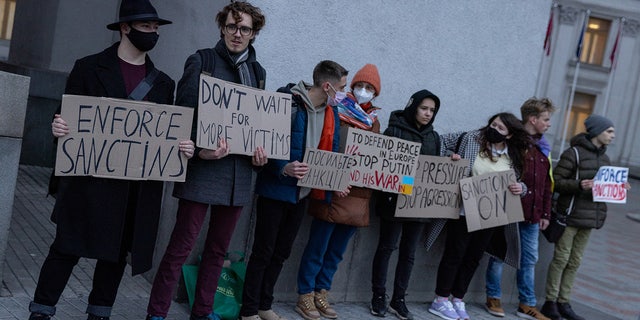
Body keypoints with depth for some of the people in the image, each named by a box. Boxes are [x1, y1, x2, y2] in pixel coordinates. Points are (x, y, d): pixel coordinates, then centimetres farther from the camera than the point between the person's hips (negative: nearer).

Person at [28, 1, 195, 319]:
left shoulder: (163, 83, 12)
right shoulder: (89, 68, 2)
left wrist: (184, 147, -8)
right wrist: (58, 127, -21)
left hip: (139, 186, 4)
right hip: (91, 177, -3)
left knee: (117, 251, 11)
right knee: (68, 247, 1)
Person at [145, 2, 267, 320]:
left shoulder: (257, 71, 15)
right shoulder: (202, 60, -1)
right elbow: (185, 110, -8)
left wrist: (261, 151, 1)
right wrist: (199, 148, -22)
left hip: (238, 172, 5)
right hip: (203, 168, -5)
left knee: (218, 248, 14)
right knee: (181, 245, -2)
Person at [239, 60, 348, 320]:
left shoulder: (331, 112, 6)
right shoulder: (288, 103, -18)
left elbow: (331, 151, 14)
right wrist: (284, 168, -33)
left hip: (302, 192, 7)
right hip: (276, 189, -7)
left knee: (281, 252, 16)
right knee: (263, 252, 2)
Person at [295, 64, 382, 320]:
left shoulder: (374, 122, 14)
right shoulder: (337, 111, -5)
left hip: (358, 196, 6)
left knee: (336, 251, 13)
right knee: (317, 249, 0)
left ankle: (321, 294, 24)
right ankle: (305, 296, 11)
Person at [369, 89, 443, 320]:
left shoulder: (434, 137, 13)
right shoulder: (394, 130, -3)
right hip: (395, 199, -5)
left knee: (409, 252, 8)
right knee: (387, 247, 2)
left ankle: (399, 299, 16)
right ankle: (378, 297, 13)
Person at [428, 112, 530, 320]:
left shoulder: (514, 157, 4)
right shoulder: (471, 139, -4)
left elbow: (516, 183, 11)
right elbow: (441, 141, 3)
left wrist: (521, 188, -11)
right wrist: (449, 157, -14)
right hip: (463, 211, -4)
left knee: (474, 257, 12)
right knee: (454, 254, 3)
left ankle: (458, 300, 25)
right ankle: (441, 301, 14)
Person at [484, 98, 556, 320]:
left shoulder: (542, 148, 14)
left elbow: (547, 185, 17)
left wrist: (545, 214, 14)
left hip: (531, 216, 7)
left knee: (529, 259, 11)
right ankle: (493, 298, 17)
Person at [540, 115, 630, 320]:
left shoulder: (604, 158, 15)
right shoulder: (574, 153, -8)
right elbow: (556, 182, -12)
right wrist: (578, 185, -26)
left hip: (590, 217, 7)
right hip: (571, 214, -7)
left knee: (575, 261, 9)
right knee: (561, 258, -2)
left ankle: (563, 303, 16)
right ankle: (550, 302, 6)